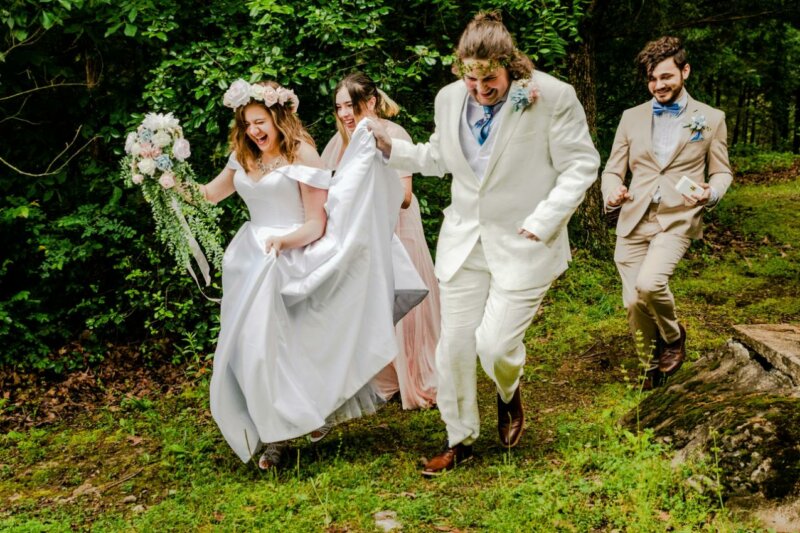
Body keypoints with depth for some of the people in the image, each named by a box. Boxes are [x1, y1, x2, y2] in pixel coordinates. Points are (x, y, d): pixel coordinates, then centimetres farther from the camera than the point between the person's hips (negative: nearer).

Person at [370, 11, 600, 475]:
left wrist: (543, 221, -17)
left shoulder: (553, 97, -14)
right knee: (454, 346, 7)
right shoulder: (450, 98, 1)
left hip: (523, 246, -5)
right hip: (464, 241, 5)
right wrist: (391, 148, 2)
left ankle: (510, 395, 28)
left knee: (494, 345, -10)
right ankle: (460, 441, 28)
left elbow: (581, 165, -9)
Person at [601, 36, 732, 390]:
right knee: (633, 303, 0)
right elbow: (613, 170, 11)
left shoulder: (711, 119, 5)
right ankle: (653, 365, 27)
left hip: (678, 219, -3)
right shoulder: (631, 118, 11)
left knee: (649, 284, -27)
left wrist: (709, 194, -13)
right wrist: (612, 194, -12)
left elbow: (722, 172, 11)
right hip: (634, 221, 3)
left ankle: (673, 336, 5)